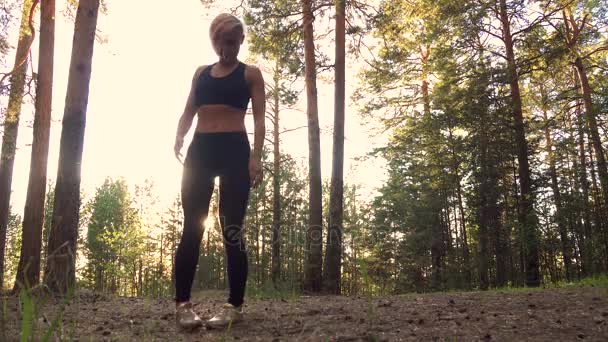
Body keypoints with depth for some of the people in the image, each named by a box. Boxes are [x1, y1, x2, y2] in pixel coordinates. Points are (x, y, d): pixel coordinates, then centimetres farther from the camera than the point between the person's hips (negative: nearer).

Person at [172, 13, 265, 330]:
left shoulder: (250, 73, 8)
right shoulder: (201, 72, 20)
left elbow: (259, 118, 1)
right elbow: (188, 112, 17)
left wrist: (256, 156, -14)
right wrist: (178, 138, -4)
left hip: (234, 151, -3)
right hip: (199, 150, 4)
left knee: (232, 229, -5)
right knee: (192, 227, -1)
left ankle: (235, 306, 2)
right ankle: (182, 303, 4)